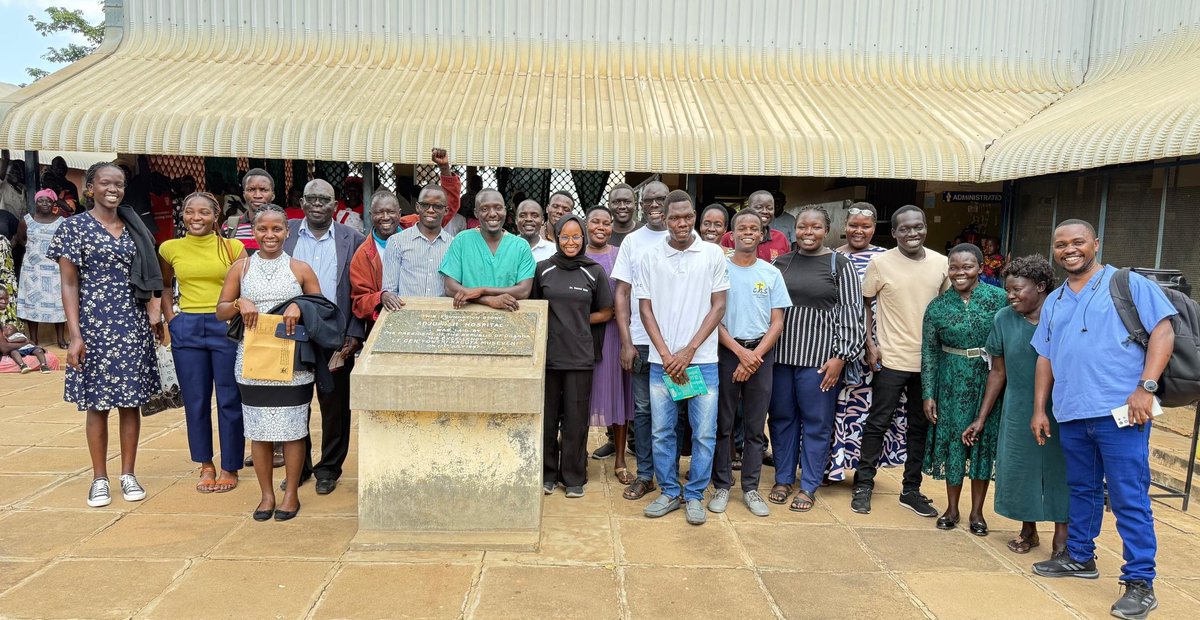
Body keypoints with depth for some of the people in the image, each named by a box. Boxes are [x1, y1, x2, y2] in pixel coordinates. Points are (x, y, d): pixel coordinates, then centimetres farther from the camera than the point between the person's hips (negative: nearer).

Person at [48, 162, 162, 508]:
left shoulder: (134, 228, 10)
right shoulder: (75, 227, -2)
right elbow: (69, 284, -5)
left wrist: (153, 314, 4)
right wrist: (75, 335, -11)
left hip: (134, 327, 3)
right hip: (94, 326, -3)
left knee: (132, 401, 6)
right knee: (97, 404, 4)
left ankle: (128, 475, 17)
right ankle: (99, 479, 15)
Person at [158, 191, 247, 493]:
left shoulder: (232, 247, -1)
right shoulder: (170, 248, 6)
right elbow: (164, 285, 21)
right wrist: (169, 316, 9)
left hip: (226, 327, -2)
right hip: (187, 329, 3)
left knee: (229, 400, 3)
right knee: (195, 401, 9)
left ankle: (229, 467, 16)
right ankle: (205, 464, 25)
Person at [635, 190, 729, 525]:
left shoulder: (713, 255, 1)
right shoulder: (650, 257, 3)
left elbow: (718, 306, 0)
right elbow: (646, 309, 4)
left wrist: (688, 351, -8)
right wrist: (666, 355, -6)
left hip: (702, 360, -1)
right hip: (662, 360, 1)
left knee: (704, 433, 3)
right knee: (662, 431, 7)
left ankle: (694, 495, 19)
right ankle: (669, 493, 23)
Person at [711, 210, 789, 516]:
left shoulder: (771, 273, 6)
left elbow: (777, 323, 4)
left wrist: (755, 356, -9)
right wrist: (740, 351, -11)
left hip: (762, 353, 2)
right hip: (726, 351, -2)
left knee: (756, 425, 6)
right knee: (723, 423, 3)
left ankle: (750, 488, 15)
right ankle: (721, 485, 14)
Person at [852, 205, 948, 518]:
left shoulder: (941, 263, 2)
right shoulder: (880, 263, -7)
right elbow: (864, 304, 0)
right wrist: (869, 344, -7)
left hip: (929, 360, 4)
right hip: (891, 359, -4)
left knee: (920, 427, 13)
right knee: (878, 423, 3)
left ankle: (911, 490, 26)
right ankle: (863, 485, 17)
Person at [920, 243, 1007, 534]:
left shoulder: (999, 299, -6)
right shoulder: (938, 306, -1)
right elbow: (929, 352, 1)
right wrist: (928, 394, -2)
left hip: (989, 380, -1)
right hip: (952, 382, 1)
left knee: (984, 441, 7)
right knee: (952, 441, 7)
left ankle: (977, 512, 21)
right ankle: (951, 508, 22)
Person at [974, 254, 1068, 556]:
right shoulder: (1004, 319, -1)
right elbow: (998, 372, 6)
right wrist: (981, 418, 7)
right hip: (1018, 412, 3)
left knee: (1059, 467, 4)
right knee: (1017, 467, 8)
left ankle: (1062, 535, 20)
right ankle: (1028, 530, 28)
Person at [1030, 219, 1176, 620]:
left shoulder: (1129, 284, -1)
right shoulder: (1054, 302, 17)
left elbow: (1163, 333, -7)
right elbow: (1045, 358, 19)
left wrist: (1145, 387, -16)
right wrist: (1039, 409, 15)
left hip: (1119, 412, -6)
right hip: (1071, 415, 6)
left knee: (1129, 497, -3)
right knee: (1082, 490, 18)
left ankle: (1140, 582, 4)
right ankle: (1080, 558, 31)